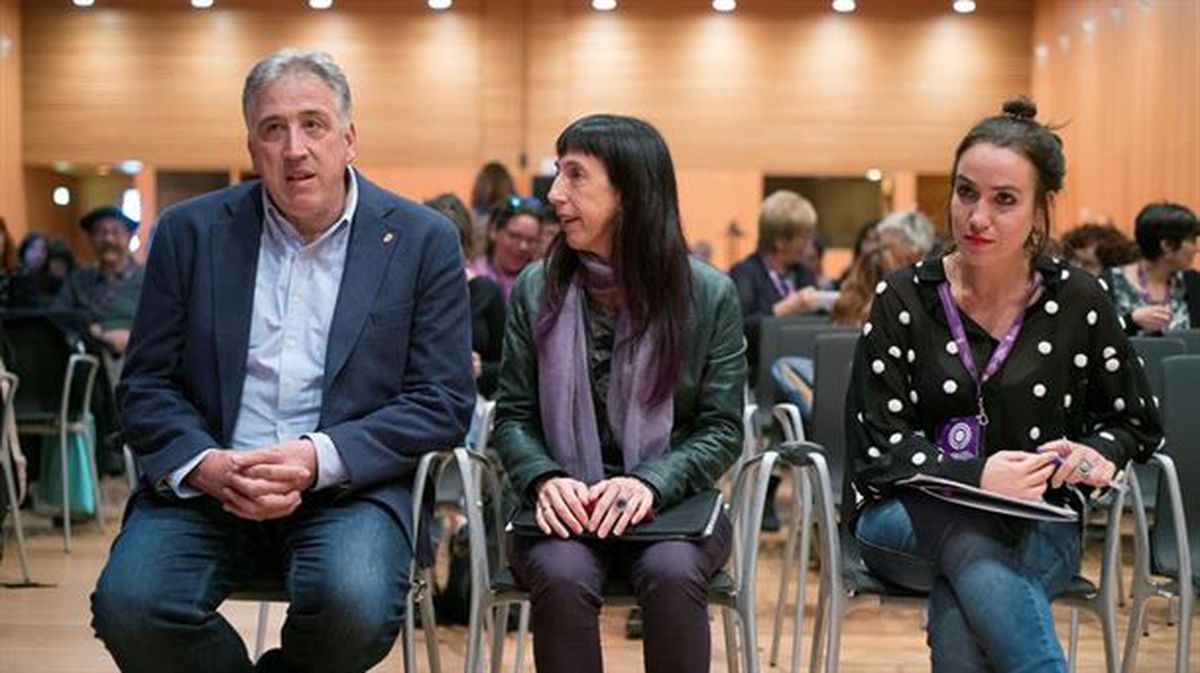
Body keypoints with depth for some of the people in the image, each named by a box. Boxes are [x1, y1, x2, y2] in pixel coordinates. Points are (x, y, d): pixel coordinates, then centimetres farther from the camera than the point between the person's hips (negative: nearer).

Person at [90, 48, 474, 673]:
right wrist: (204, 464, -14)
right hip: (205, 481, 2)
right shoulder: (190, 231, 8)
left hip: (346, 486, -1)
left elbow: (443, 400, -1)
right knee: (128, 603, -26)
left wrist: (318, 459, -15)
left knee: (357, 605, -31)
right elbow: (145, 383, 8)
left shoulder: (422, 240, 3)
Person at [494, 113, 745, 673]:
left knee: (671, 573, -33)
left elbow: (722, 429, 0)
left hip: (671, 503, -1)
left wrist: (650, 483, -18)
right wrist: (544, 479, -15)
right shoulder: (536, 290, 6)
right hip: (564, 505, 1)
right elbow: (512, 416, 7)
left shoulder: (710, 295, 1)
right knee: (561, 576, -32)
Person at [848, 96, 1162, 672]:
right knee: (966, 535, -37)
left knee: (958, 615, -35)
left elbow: (1137, 421, 14)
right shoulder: (902, 299, -1)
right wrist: (975, 477, -24)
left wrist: (1098, 453, -10)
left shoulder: (1078, 302, 2)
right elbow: (875, 446, -7)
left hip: (1038, 529, 0)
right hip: (909, 519, 0)